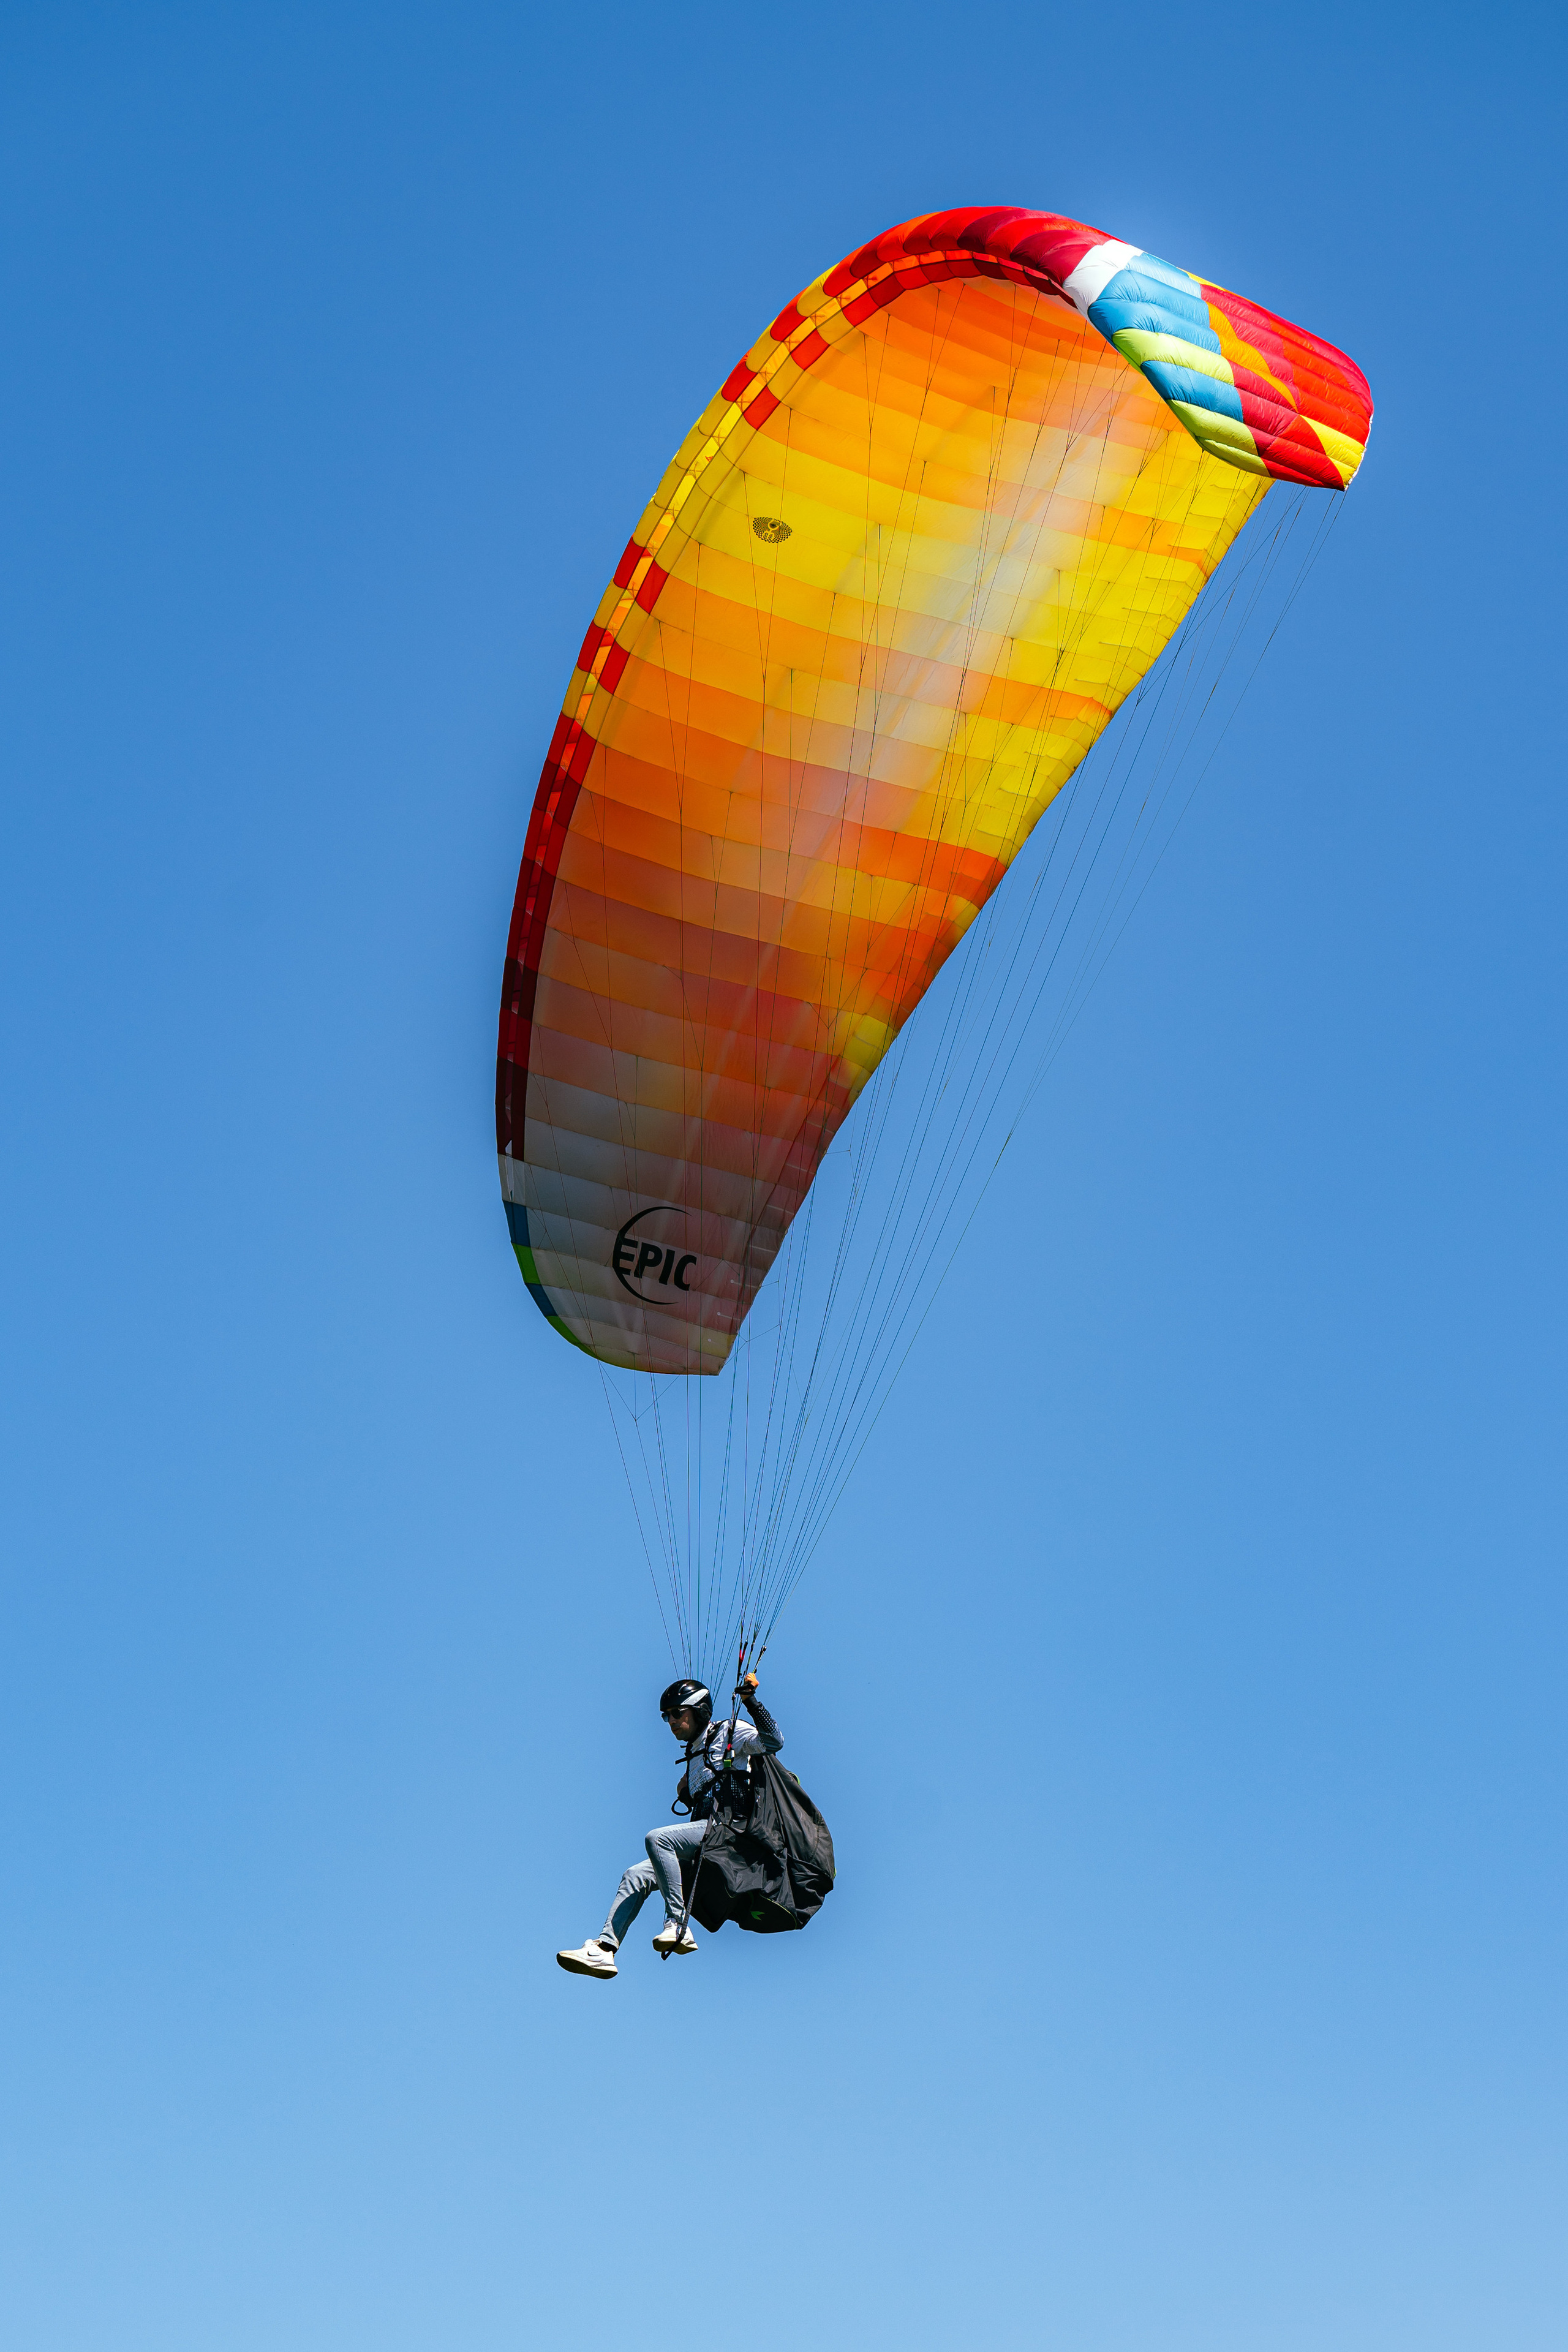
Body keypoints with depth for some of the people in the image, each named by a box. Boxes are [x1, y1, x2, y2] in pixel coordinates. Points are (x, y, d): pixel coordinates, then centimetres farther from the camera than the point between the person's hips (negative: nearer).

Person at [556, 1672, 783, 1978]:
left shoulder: (729, 1732, 3)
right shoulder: (695, 1754, 26)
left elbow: (772, 1742, -14)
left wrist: (751, 1701, -22)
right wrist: (685, 1792, 15)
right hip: (708, 1831, 9)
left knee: (657, 1838, -28)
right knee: (636, 1876, -2)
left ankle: (678, 1925, -28)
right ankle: (604, 1948, -10)